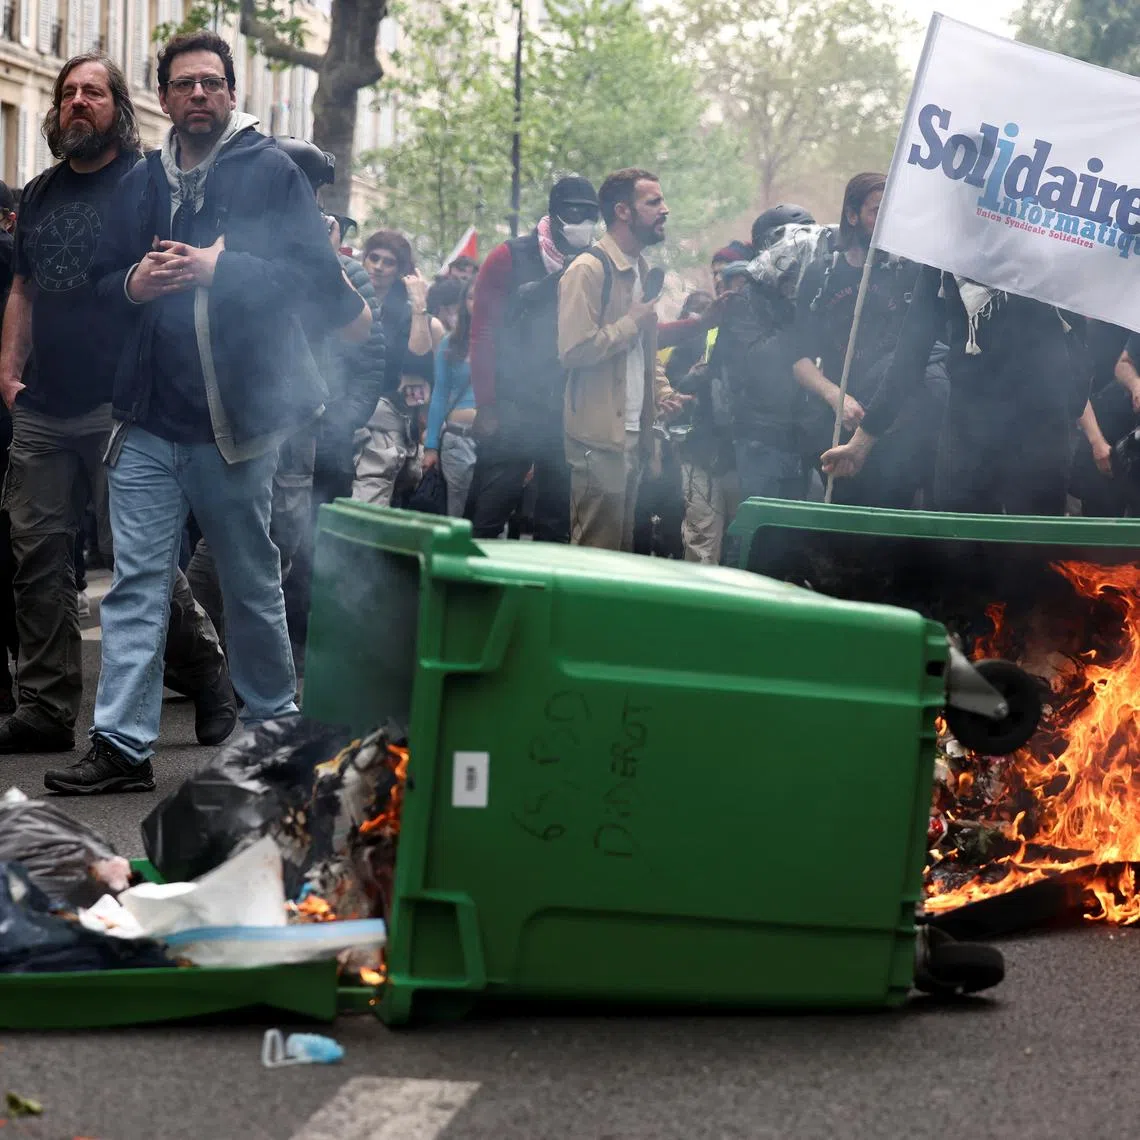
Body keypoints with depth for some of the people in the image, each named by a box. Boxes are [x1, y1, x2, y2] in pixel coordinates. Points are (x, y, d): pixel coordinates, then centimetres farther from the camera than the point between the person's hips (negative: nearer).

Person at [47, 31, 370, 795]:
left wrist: (219, 269, -19)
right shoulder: (142, 183, 12)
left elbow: (312, 273, -11)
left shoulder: (271, 171, -2)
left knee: (252, 580, 10)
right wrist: (135, 283, -7)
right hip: (149, 421, 4)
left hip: (237, 417, -3)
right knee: (136, 583, -3)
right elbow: (104, 287, 15)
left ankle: (275, 723, 25)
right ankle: (123, 745, -4)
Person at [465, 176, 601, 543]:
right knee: (487, 517, -3)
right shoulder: (510, 259, 0)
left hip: (567, 414, 4)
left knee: (556, 525, 7)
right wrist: (486, 407, -9)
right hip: (511, 412, -4)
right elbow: (483, 334, -3)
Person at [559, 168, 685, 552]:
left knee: (623, 548, 10)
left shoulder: (641, 270, 17)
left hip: (632, 432, 9)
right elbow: (574, 350, -23)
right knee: (597, 550, -7)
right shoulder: (588, 271, -12)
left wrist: (662, 391, 12)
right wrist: (631, 323, -12)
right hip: (599, 437, -9)